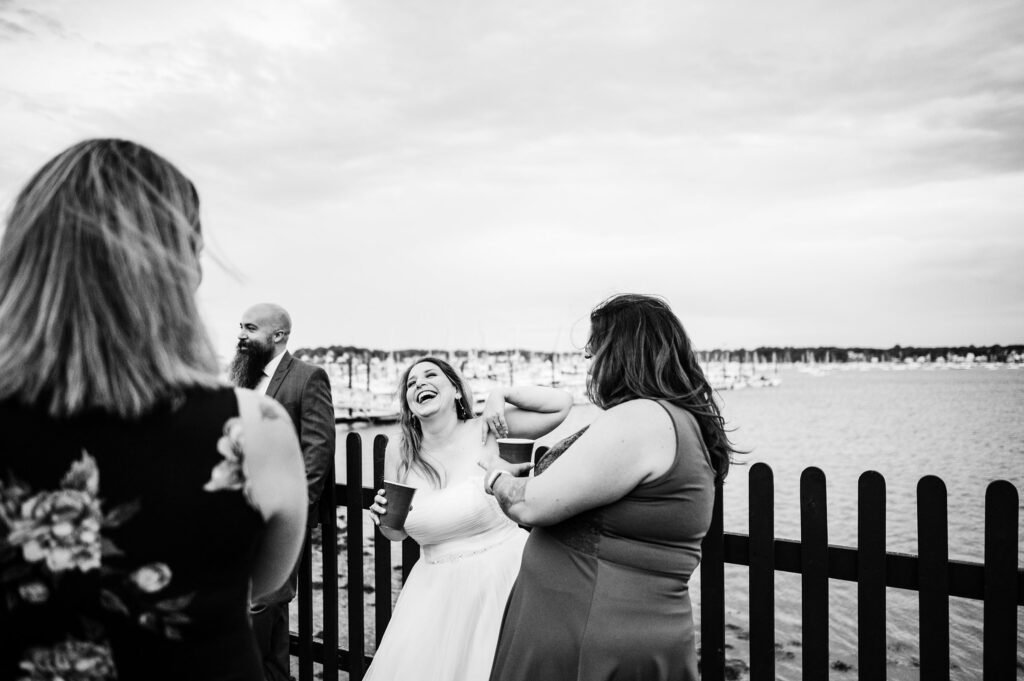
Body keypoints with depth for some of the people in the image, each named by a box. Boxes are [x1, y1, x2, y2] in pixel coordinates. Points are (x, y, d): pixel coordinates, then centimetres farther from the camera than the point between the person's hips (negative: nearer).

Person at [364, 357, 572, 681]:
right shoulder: (398, 451, -2)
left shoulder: (483, 429, -9)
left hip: (503, 573, -3)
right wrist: (383, 517, -11)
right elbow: (397, 533, 9)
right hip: (438, 589, 3)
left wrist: (502, 394, -15)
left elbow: (562, 403, -10)